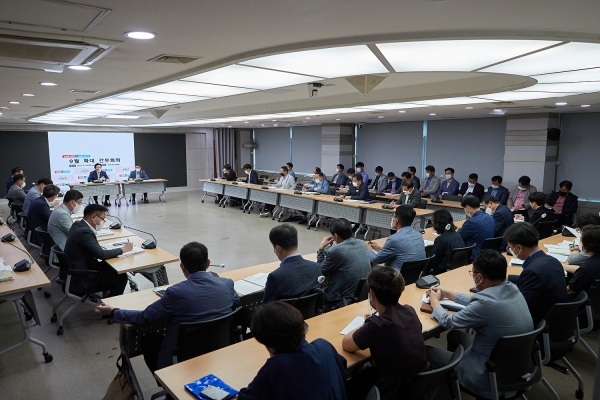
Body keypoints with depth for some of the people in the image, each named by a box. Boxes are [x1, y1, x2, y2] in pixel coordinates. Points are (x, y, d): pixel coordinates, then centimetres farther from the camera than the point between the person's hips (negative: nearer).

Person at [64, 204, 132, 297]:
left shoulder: (78, 224, 2)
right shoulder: (84, 232, -26)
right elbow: (101, 254, -27)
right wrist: (123, 249, -15)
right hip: (81, 281, -9)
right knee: (121, 277, -5)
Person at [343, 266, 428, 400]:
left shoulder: (376, 325, -28)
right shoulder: (409, 310, -9)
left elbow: (346, 345, -10)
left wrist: (367, 325, 4)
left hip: (398, 389, -7)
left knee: (348, 388, 16)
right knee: (367, 372, 29)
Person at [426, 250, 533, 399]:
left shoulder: (486, 304, -32)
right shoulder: (512, 289, -8)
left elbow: (448, 322, -14)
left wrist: (435, 301, 5)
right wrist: (446, 293, 20)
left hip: (492, 376, -8)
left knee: (426, 352, 8)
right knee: (454, 335, 25)